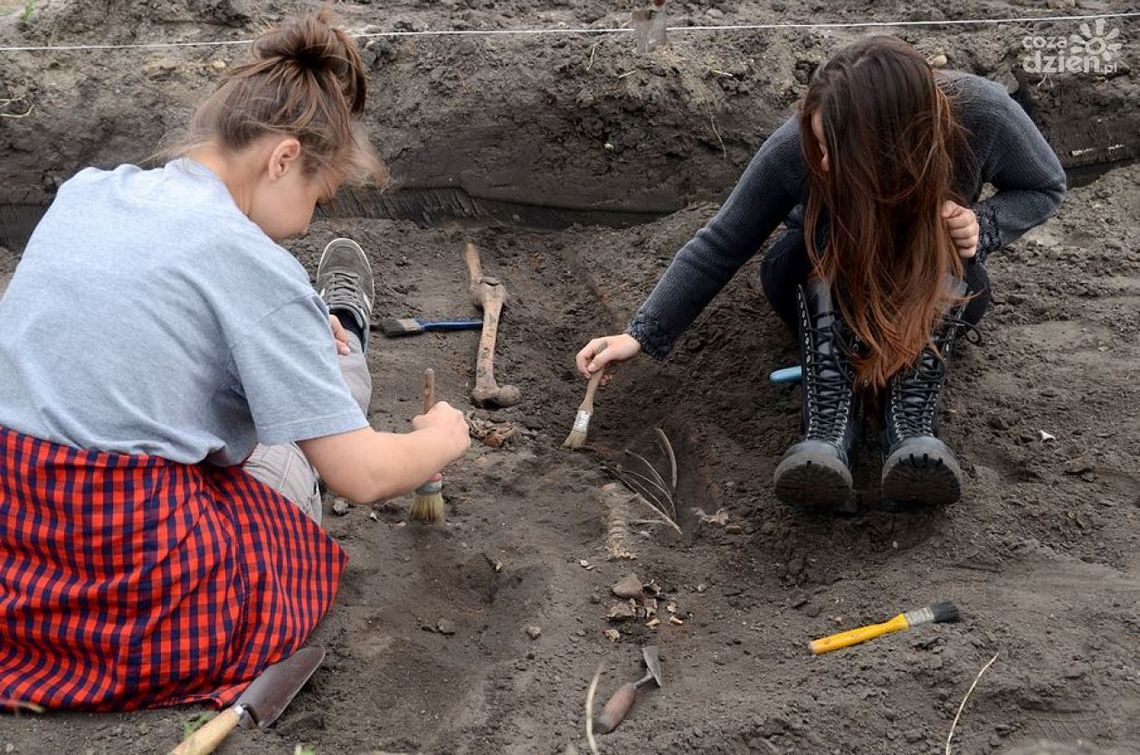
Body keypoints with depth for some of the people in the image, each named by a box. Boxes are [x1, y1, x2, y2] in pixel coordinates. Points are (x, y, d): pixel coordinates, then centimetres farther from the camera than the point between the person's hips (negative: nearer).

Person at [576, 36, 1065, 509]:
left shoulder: (982, 115, -31)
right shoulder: (797, 146, -32)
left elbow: (1046, 188, -11)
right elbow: (720, 245, -23)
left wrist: (985, 226, -30)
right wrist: (643, 335, -30)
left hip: (939, 296, 1)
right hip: (824, 292, 0)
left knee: (944, 254, -33)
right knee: (826, 244, -34)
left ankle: (912, 427, -42)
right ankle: (827, 429, -43)